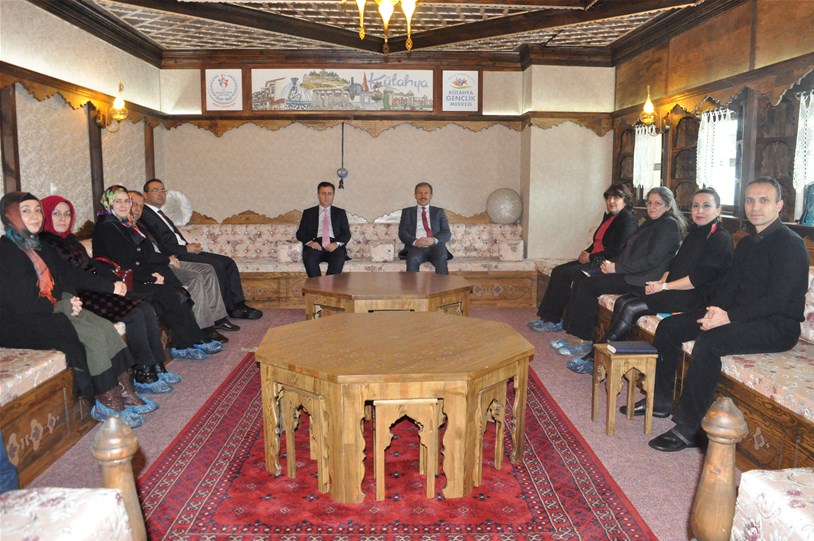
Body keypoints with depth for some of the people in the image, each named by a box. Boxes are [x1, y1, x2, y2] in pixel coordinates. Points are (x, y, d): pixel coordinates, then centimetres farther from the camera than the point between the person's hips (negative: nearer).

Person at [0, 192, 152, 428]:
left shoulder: (40, 247, 15)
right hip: (20, 324, -8)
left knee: (106, 327, -13)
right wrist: (61, 306, -16)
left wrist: (110, 286, 14)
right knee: (92, 335, -23)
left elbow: (71, 274, 19)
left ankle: (124, 391, -12)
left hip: (53, 310, 8)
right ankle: (107, 403, -13)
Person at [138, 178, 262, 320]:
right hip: (175, 257, -10)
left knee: (228, 262, -1)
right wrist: (186, 248, -12)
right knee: (218, 265, -22)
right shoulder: (145, 215, -7)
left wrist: (190, 245, 3)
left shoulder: (159, 213, 23)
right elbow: (159, 245, -16)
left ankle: (237, 305, -3)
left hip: (183, 251, 10)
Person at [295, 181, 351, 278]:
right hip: (315, 244, 0)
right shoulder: (308, 213, 20)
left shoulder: (340, 213, 21)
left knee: (339, 258, -35)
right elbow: (300, 233, 12)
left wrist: (337, 243, -11)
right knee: (309, 258, -34)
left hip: (333, 245, 0)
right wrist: (310, 242, -11)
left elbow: (346, 234, 11)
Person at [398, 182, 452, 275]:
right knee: (412, 260, -35)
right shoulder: (407, 212, 22)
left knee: (441, 259, -34)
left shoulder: (439, 212, 23)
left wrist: (434, 240, -12)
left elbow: (447, 233, 11)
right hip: (416, 247, 0)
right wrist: (415, 241, -13)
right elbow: (402, 232, 10)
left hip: (435, 246, 1)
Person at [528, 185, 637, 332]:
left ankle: (554, 321, -11)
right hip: (594, 260, 9)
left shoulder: (628, 219, -10)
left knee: (565, 274, -21)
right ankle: (547, 317, -10)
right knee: (558, 271, -8)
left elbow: (618, 250, -18)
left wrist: (591, 257, -14)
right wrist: (586, 252, 3)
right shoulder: (608, 217, 18)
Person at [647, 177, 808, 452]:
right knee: (668, 327, -1)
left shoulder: (791, 244, -13)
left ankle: (688, 429, -28)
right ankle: (660, 399, 9)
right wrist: (715, 309, -9)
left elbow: (776, 300, -22)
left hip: (778, 326, -9)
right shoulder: (747, 243, 14)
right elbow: (729, 285, 12)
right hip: (742, 316, 9)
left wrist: (729, 316, -28)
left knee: (709, 341, -34)